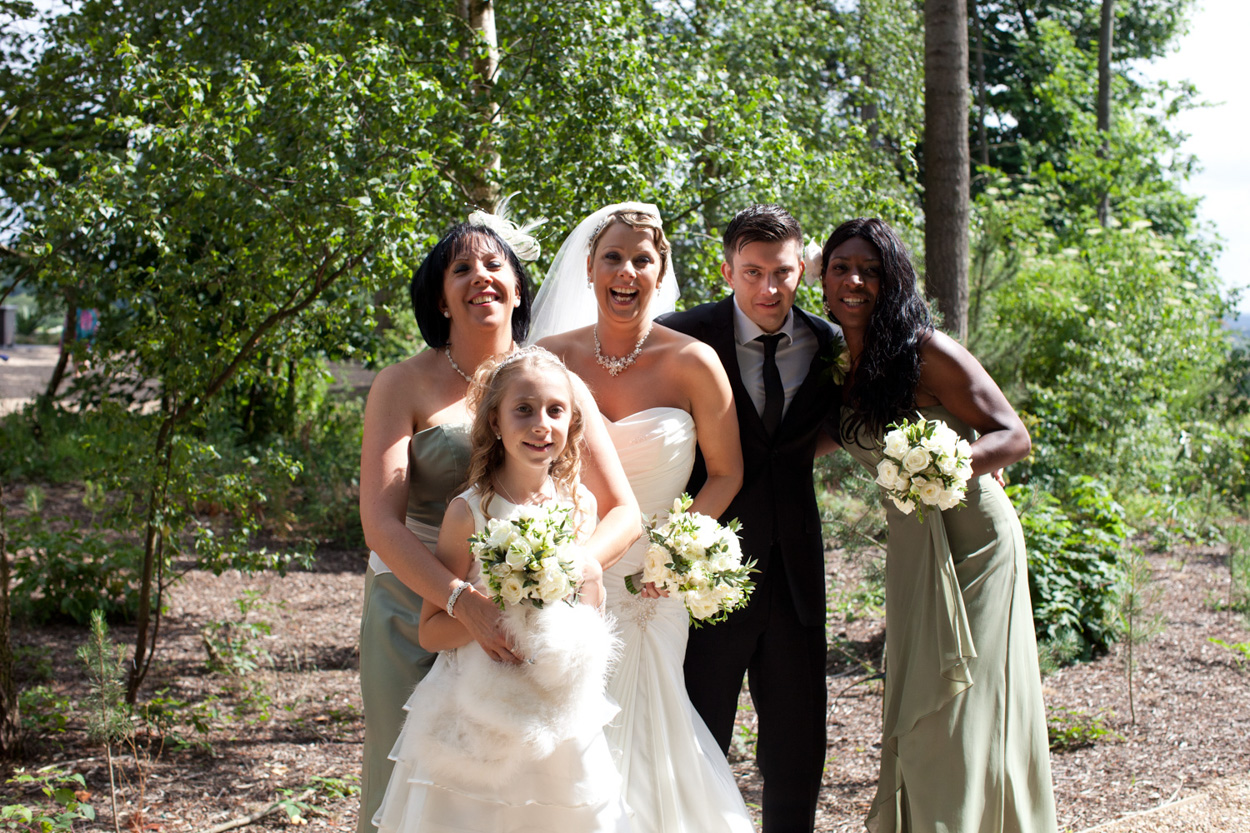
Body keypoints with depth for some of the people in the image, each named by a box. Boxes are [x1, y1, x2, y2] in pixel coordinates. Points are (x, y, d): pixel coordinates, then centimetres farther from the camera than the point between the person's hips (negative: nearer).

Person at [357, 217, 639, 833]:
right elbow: (381, 523, -14)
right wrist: (465, 603, -28)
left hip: (521, 618, 2)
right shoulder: (404, 385, -5)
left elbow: (623, 512, 0)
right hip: (417, 609, -2)